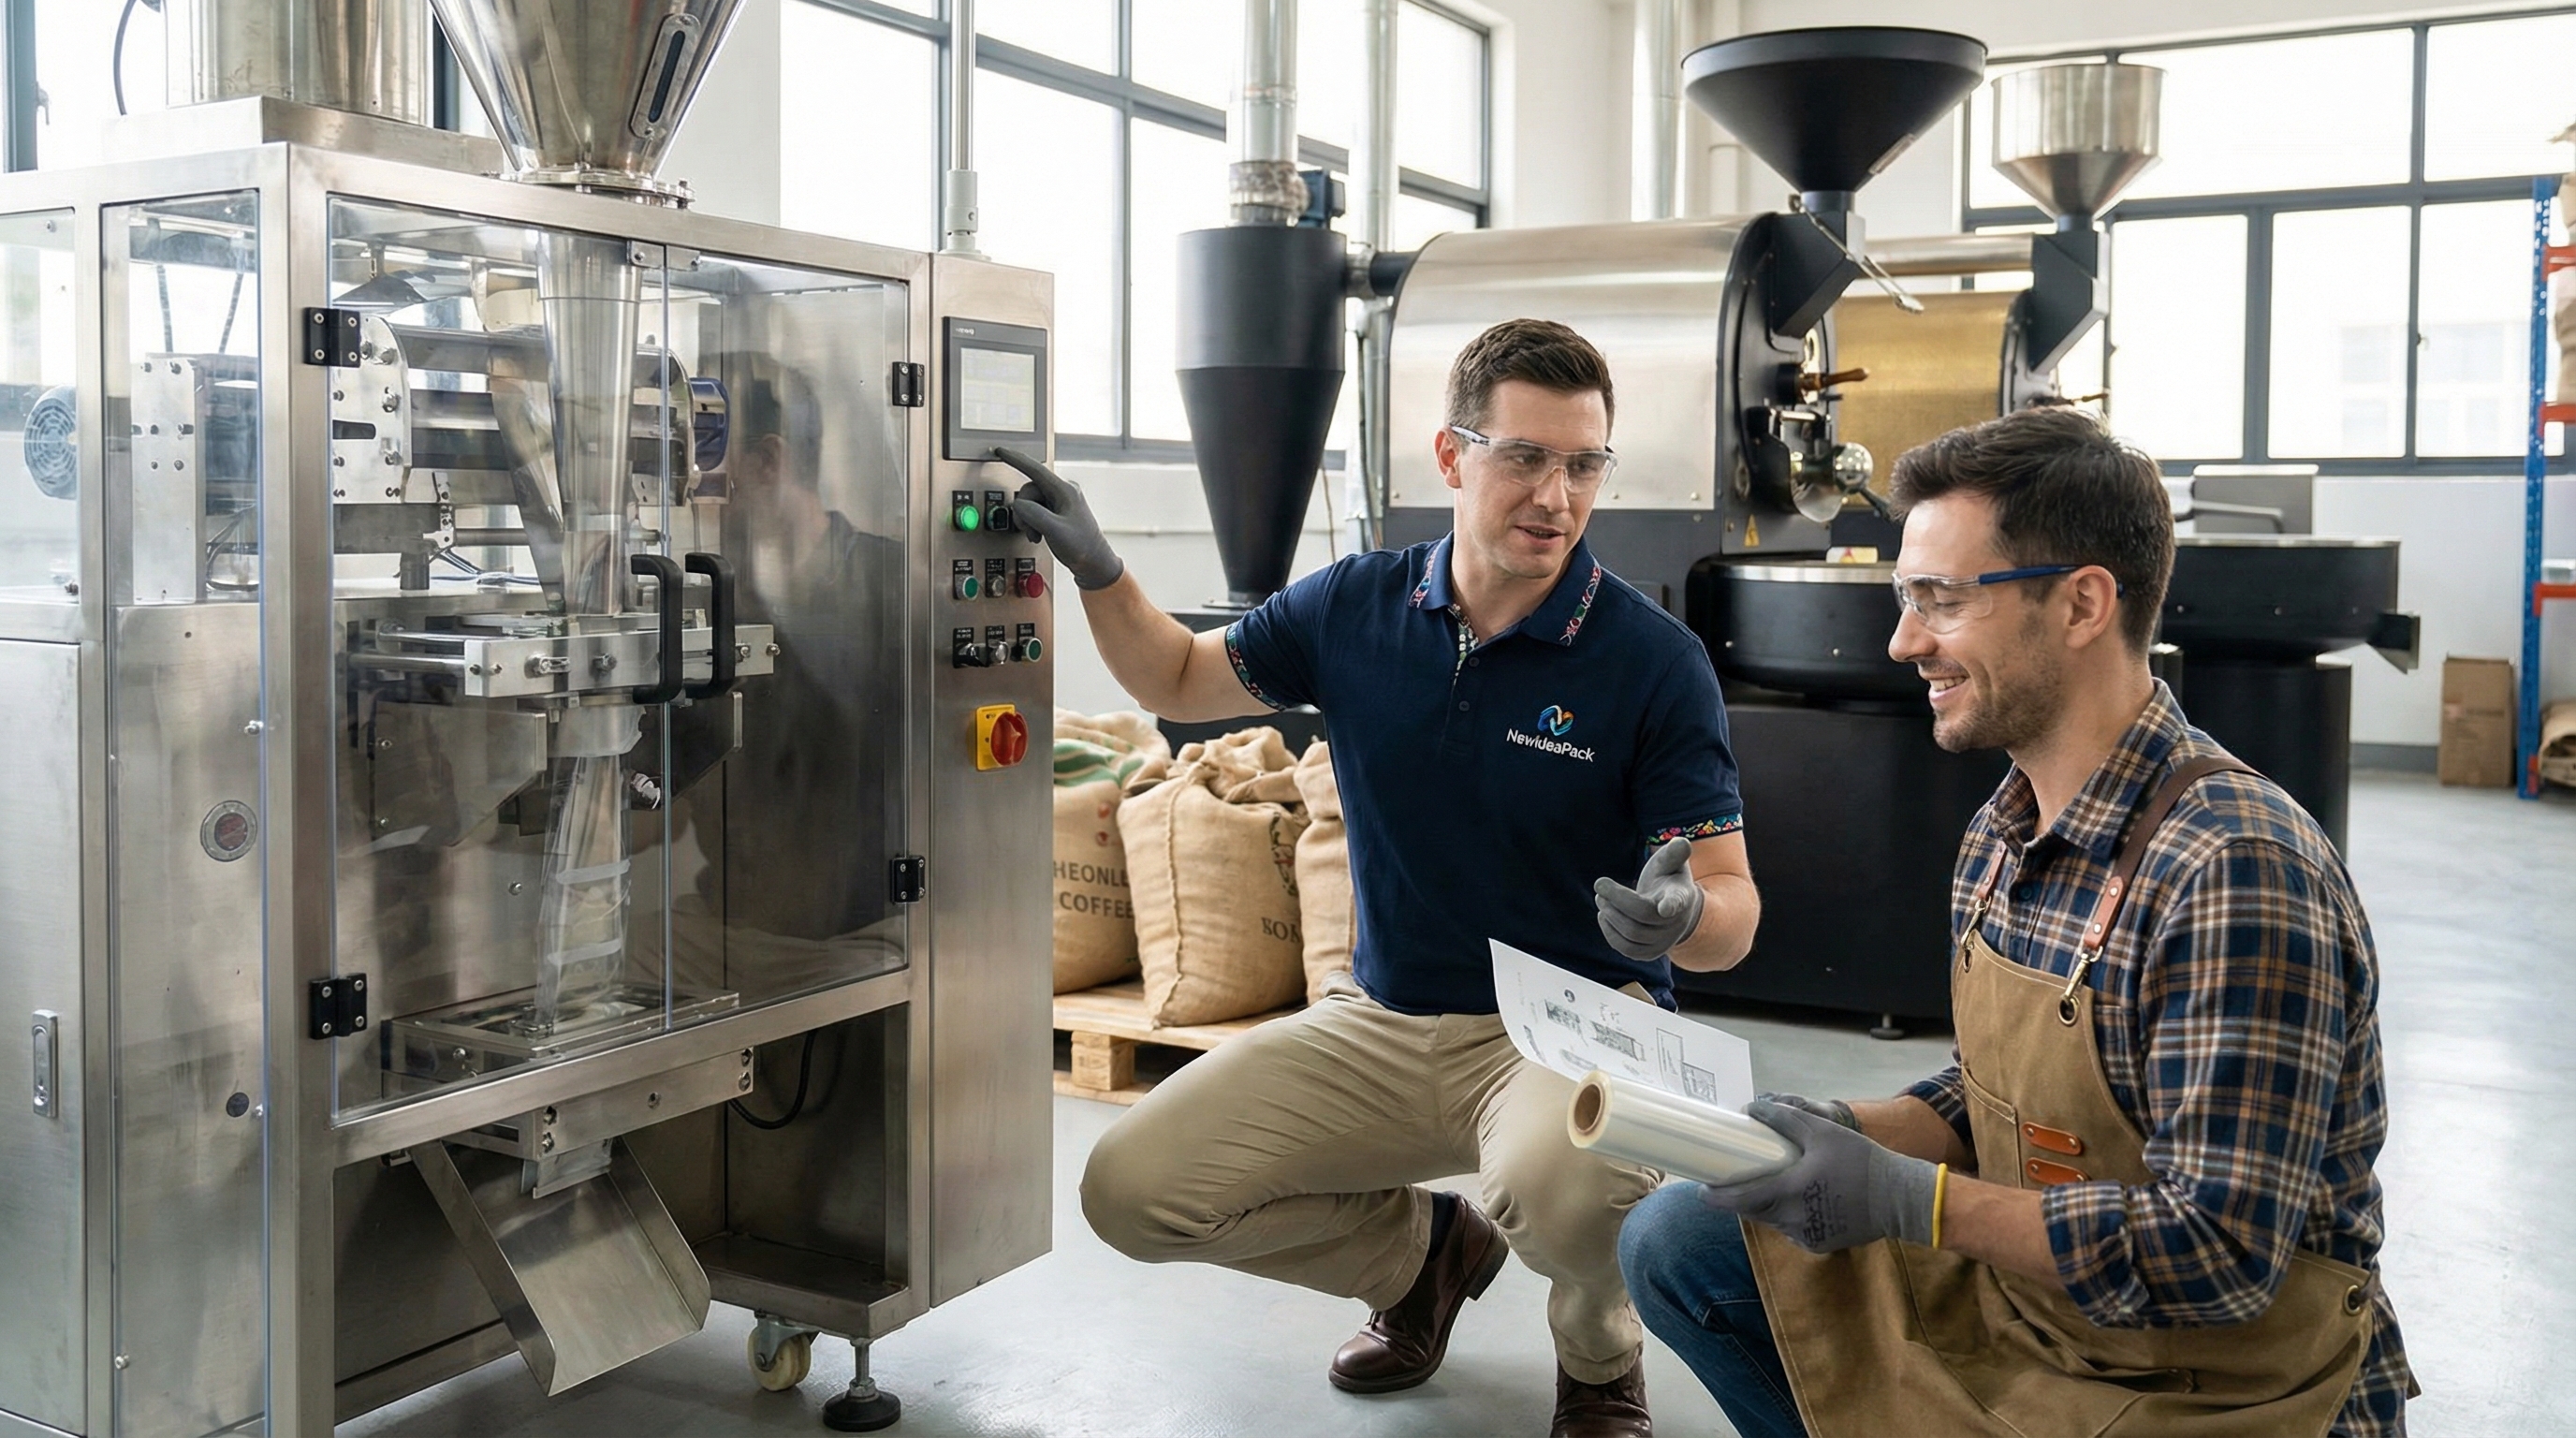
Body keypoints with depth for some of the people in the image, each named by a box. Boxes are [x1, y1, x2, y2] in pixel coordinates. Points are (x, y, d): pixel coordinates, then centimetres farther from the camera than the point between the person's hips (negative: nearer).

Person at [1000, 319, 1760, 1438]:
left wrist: (1680, 916, -35)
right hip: (1384, 1018, 5)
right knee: (1132, 1188, -8)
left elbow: (1733, 912, -11)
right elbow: (1180, 679, 16)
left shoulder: (1655, 658, -12)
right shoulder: (1357, 608, -1)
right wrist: (1097, 571, -2)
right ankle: (1425, 1252, 19)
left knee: (1558, 1181, -39)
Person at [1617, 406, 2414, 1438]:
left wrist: (1905, 1198, -26)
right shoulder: (2002, 836, 2)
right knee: (1673, 1240, 2)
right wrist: (1843, 1132, -7)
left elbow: (2223, 1255, -27)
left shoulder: (2233, 874, -26)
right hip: (2019, 1304, 8)